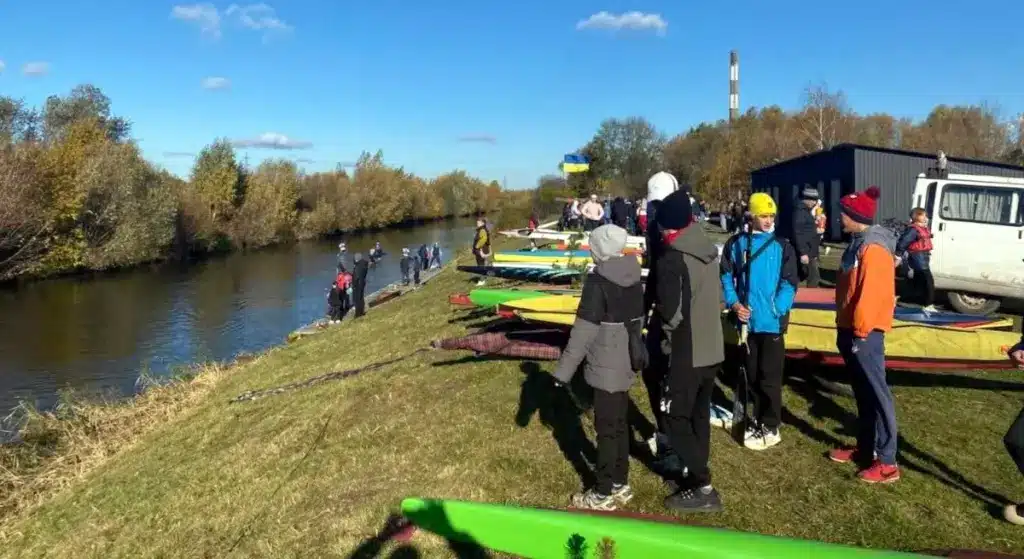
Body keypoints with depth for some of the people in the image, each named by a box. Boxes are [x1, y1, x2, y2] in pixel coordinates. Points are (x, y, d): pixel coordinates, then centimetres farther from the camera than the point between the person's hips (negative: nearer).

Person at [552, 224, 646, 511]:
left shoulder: (597, 281, -19)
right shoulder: (633, 276, 5)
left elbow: (583, 331, -20)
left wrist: (564, 369, -14)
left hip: (606, 367, -8)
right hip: (627, 363, 8)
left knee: (606, 429, 2)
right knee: (620, 424, 18)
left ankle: (604, 494, 13)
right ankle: (621, 484, 29)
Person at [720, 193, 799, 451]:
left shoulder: (782, 247, -3)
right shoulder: (736, 244, 4)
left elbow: (790, 284, -5)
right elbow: (727, 276, 8)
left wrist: (775, 310, -17)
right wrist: (734, 303, -6)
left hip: (772, 322, -3)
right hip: (747, 321, 3)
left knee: (770, 377, -1)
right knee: (752, 375, 14)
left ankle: (770, 428, 10)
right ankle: (759, 420, 29)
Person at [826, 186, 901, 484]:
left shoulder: (873, 248, -19)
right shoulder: (859, 242, 13)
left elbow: (872, 294, -24)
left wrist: (860, 331, -20)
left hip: (865, 333, -10)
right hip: (851, 328, 10)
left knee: (877, 394, -4)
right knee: (862, 393, 17)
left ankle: (886, 462, 2)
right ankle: (865, 448, 28)